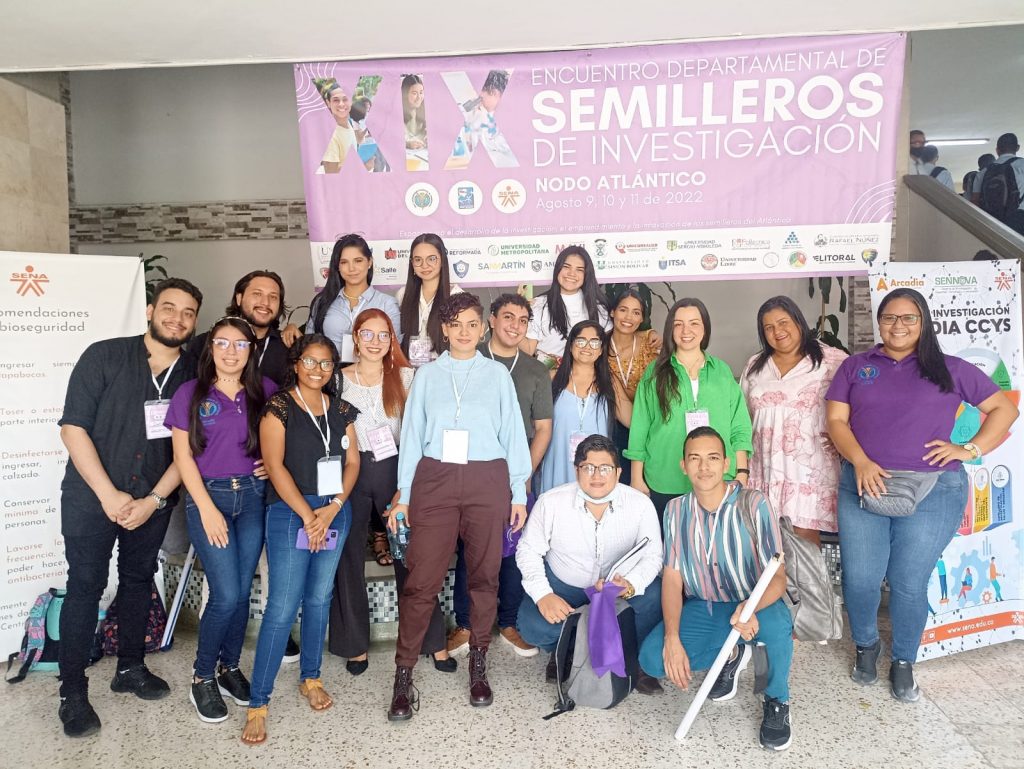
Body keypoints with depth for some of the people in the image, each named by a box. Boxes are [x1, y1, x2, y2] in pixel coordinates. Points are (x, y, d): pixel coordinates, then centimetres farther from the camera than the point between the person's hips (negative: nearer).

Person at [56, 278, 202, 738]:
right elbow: (73, 427, -12)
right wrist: (110, 495, -15)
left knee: (139, 580, 14)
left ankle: (130, 667, 32)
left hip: (152, 501, 3)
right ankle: (72, 693, 15)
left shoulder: (192, 377, -1)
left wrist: (154, 500, -9)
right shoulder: (104, 356, -10)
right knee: (86, 586, 1)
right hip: (92, 496, -3)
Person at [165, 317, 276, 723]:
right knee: (226, 594, -8)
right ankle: (202, 677, 14)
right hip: (208, 495, -3)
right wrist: (207, 508, -10)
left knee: (242, 591, 8)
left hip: (253, 495, 3)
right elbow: (183, 456, -4)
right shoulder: (190, 393, -2)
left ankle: (229, 667, 28)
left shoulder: (265, 391, 3)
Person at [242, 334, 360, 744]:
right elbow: (275, 466, -11)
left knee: (319, 598, 13)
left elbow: (352, 461, 7)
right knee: (283, 607, -5)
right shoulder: (279, 406, -4)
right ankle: (257, 702, 6)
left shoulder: (340, 409, 10)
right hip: (291, 513, -4)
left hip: (335, 512, 5)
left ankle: (310, 677, 30)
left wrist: (333, 507, -7)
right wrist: (307, 515, -13)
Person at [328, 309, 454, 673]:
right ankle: (355, 643, 23)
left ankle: (433, 640, 14)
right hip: (352, 470, 1)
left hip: (394, 469, -1)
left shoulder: (404, 376, 4)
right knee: (349, 558, 7)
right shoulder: (339, 379, 4)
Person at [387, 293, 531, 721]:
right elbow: (412, 434, 9)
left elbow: (513, 432, 8)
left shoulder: (497, 373, 10)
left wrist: (519, 492, 4)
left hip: (487, 480, 1)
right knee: (422, 579, -4)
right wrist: (403, 493, 4)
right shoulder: (427, 375, 10)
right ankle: (403, 674, 7)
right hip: (434, 479, 0)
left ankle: (478, 665, 23)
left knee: (484, 576, 7)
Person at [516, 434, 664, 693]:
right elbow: (528, 551, -8)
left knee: (655, 598, -29)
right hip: (562, 584, 0)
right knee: (532, 625, -28)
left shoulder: (640, 504, -16)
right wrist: (543, 595, -24)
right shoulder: (550, 502, -18)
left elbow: (652, 555, -11)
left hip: (620, 586, 1)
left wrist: (630, 584, -33)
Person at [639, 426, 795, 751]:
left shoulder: (753, 504, -18)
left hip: (753, 605, -3)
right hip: (701, 609, 3)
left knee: (776, 622, -38)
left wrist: (751, 608, -44)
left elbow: (777, 577, -21)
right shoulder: (676, 510, -7)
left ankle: (777, 701, -5)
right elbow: (672, 579, -6)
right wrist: (672, 639, -20)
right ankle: (731, 655, 10)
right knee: (652, 657, -20)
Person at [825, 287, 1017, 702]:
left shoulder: (950, 369, 9)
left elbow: (1004, 408, 13)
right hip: (865, 486, 1)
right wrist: (860, 462, -13)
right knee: (860, 581, 0)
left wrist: (970, 450, -1)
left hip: (932, 492, -1)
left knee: (909, 584, 2)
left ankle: (903, 663, 26)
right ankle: (866, 645, 29)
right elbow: (836, 420, 3)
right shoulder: (856, 366, 10)